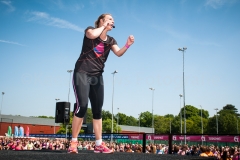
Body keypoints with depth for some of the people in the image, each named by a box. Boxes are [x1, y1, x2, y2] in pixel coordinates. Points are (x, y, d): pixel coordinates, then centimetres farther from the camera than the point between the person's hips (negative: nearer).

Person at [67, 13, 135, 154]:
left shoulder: (111, 40, 11)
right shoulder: (90, 30, -1)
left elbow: (119, 53, -6)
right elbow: (92, 35, -27)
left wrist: (127, 45, -24)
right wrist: (103, 26, -10)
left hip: (97, 76, 6)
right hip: (82, 73, -5)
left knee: (98, 110, 3)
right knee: (82, 106, -16)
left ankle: (99, 145, 7)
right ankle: (73, 143, -7)